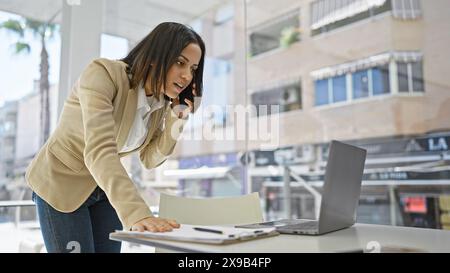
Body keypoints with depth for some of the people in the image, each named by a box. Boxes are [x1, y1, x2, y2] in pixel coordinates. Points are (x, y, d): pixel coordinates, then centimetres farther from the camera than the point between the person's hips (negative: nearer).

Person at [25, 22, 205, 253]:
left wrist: (176, 121, -17)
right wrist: (136, 213, -49)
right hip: (60, 184, -5)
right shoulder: (104, 74, -26)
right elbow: (99, 150, -38)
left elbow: (150, 160, -2)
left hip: (106, 189, 6)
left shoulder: (162, 101, -6)